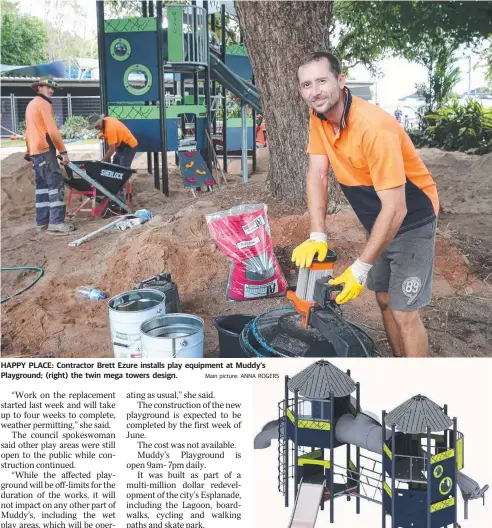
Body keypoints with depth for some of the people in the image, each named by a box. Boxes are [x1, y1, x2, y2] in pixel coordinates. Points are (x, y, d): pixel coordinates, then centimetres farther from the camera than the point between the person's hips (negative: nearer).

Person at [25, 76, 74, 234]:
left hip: (35, 151, 10)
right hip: (45, 150, -10)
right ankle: (56, 222, -18)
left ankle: (42, 221, 10)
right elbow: (52, 130, -17)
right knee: (56, 184, -12)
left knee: (42, 185, 11)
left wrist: (29, 153, 23)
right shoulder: (44, 104, -9)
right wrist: (63, 151, -16)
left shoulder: (31, 104, 21)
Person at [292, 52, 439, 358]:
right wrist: (317, 237, -19)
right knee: (384, 298, 17)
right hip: (377, 221, 8)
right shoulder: (319, 118, -9)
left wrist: (361, 268, -30)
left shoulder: (374, 127, -32)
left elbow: (395, 209, -32)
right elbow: (318, 175, -8)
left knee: (404, 312, -8)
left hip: (410, 219, -8)